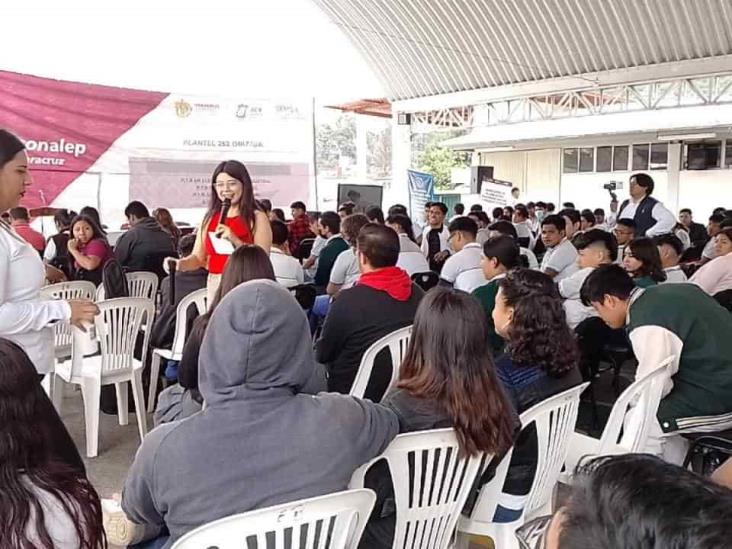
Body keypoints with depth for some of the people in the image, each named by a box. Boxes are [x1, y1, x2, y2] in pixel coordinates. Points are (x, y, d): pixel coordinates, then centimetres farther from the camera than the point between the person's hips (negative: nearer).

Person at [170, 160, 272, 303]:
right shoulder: (209, 218, 10)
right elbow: (198, 258, 10)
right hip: (215, 287, 4)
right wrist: (179, 264, -10)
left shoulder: (257, 218, -3)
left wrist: (235, 240, -19)